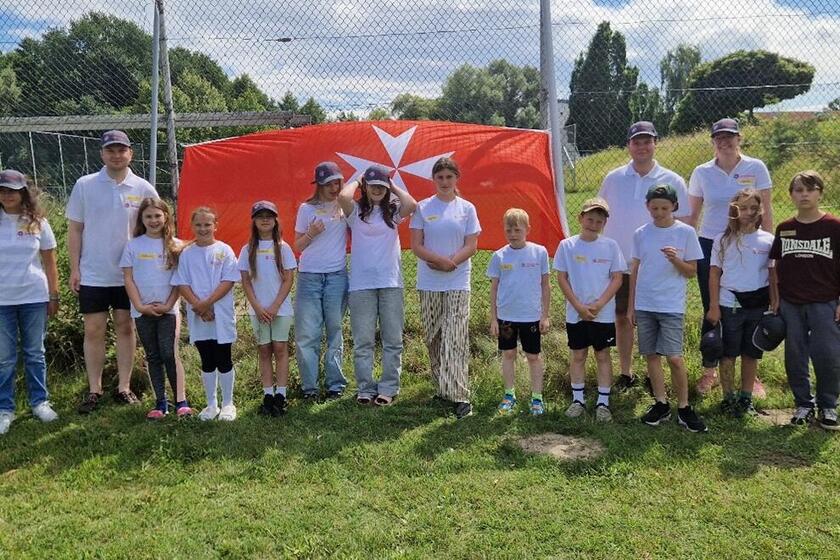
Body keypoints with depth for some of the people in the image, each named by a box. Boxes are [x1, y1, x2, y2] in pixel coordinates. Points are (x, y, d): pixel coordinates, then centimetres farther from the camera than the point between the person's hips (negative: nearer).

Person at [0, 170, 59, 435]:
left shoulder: (38, 222, 2)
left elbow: (50, 263, 6)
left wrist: (54, 296, 4)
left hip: (34, 298, 0)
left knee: (35, 354, 11)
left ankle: (40, 402, 21)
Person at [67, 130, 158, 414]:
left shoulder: (143, 189, -1)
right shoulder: (85, 185, -2)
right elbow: (75, 229, 2)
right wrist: (74, 268, -2)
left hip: (130, 273, 1)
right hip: (92, 274, 0)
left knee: (126, 328, 9)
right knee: (94, 330, 4)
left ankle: (124, 387, 19)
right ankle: (94, 390, 16)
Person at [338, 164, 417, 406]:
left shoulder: (393, 210, 9)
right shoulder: (356, 211, 5)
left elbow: (412, 204, -13)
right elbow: (343, 196, -16)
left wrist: (394, 187, 3)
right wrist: (356, 181, 3)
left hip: (391, 282, 1)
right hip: (361, 284, -1)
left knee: (392, 339, 4)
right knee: (362, 341, 2)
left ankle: (388, 388, 12)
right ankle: (365, 389, 11)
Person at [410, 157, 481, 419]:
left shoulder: (467, 208, 6)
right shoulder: (423, 207, 5)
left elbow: (471, 246, 1)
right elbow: (416, 245, -2)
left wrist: (450, 263, -13)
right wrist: (443, 260, -15)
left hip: (458, 283, -1)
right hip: (429, 284, 2)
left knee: (455, 339, -9)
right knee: (433, 338, 7)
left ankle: (459, 396, -9)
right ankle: (443, 389, 19)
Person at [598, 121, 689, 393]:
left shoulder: (672, 181, -1)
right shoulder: (613, 179, 3)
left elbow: (682, 224, 3)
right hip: (619, 263, 2)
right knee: (622, 318, 10)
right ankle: (625, 373, 23)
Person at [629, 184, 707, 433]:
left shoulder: (685, 232, -2)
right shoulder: (641, 234, 6)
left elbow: (692, 271, 1)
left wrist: (676, 260, -20)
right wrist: (631, 306, 11)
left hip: (671, 306, -3)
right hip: (644, 305, 3)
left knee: (674, 357, -8)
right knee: (651, 354, 8)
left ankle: (684, 408, 8)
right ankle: (661, 404, 21)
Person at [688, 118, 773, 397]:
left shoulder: (756, 168, -2)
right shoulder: (702, 172, 2)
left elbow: (766, 210, 1)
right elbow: (692, 214, 8)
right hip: (709, 247, 1)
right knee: (711, 311, 8)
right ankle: (709, 371, 21)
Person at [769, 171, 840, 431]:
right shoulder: (784, 229, 5)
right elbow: (775, 266, 10)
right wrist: (775, 299, 6)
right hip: (791, 304, 3)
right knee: (795, 356, 8)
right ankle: (804, 404, 22)